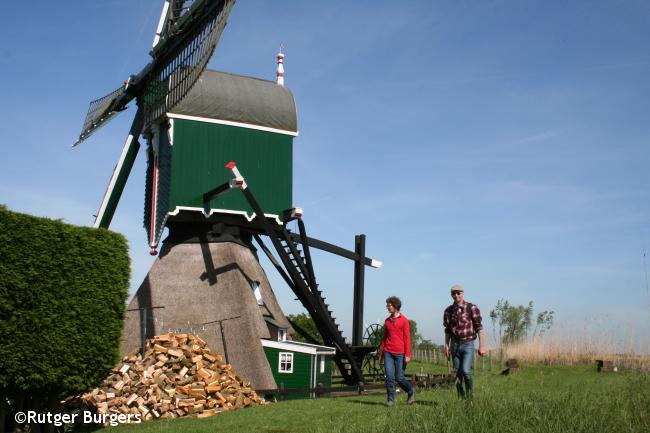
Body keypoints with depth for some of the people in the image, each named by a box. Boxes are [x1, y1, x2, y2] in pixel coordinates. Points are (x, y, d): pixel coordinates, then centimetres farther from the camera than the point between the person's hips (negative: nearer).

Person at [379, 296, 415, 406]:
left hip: (400, 353, -4)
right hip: (388, 353, 4)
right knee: (389, 377, -4)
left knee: (399, 378, 0)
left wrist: (407, 355, -10)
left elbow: (407, 338, -5)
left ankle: (411, 393, 25)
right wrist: (381, 352, 14)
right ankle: (391, 400, 4)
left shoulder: (404, 320, -3)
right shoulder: (387, 320, 11)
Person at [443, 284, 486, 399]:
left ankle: (470, 394, 2)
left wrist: (482, 346, -9)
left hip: (468, 344, -4)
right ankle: (461, 398, 15)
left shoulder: (472, 308, -5)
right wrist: (446, 346, 6)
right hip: (455, 345, 4)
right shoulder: (448, 310, 7)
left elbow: (479, 327, -5)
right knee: (458, 374, 4)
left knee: (466, 371, -18)